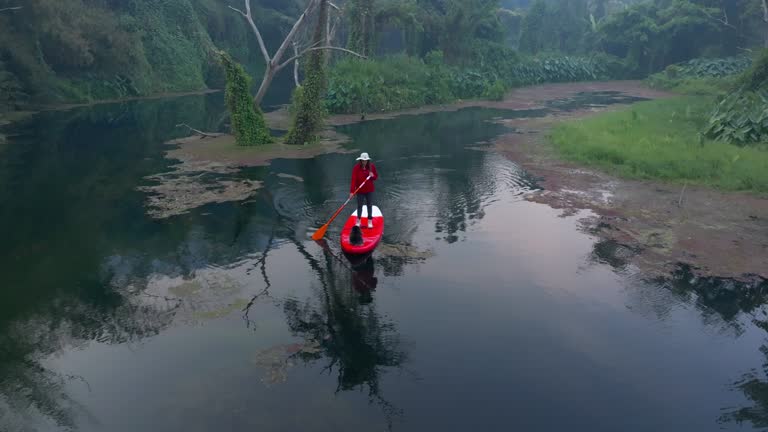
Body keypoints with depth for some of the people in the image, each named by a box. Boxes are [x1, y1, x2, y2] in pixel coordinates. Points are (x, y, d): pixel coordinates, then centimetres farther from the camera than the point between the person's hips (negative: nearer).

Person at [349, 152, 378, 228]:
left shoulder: (372, 166, -7)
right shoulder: (356, 167, -16)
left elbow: (376, 176, 5)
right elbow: (353, 180, -20)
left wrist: (373, 176, -20)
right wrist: (352, 191, -27)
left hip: (369, 190, 1)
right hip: (360, 190, -1)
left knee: (369, 205, 11)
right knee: (359, 205, 12)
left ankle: (370, 221, 24)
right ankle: (358, 220, 29)